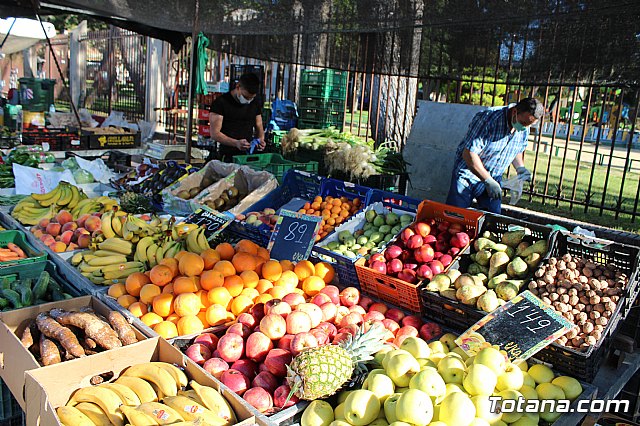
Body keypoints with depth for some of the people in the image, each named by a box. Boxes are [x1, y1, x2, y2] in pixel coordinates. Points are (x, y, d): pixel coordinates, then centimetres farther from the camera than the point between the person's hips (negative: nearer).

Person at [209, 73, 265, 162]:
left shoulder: (255, 103, 10)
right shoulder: (220, 103, -6)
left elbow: (259, 128, 18)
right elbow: (215, 134, -11)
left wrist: (260, 140, -5)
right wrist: (236, 143, -24)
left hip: (249, 155, 4)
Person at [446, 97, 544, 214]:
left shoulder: (524, 130, -2)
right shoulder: (488, 118, -24)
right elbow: (468, 154, -27)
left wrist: (520, 167, -3)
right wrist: (488, 181, -29)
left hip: (493, 179, 6)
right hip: (468, 174, -5)